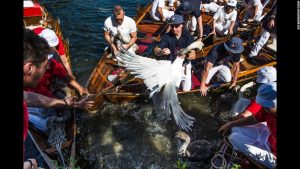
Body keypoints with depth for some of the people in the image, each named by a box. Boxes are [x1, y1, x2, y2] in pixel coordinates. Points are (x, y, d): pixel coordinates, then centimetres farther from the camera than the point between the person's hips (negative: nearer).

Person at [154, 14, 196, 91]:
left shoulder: (188, 37, -16)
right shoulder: (167, 36, -15)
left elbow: (193, 55, -25)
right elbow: (156, 50, -22)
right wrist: (162, 52, -46)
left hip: (184, 66, 0)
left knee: (186, 89, 12)